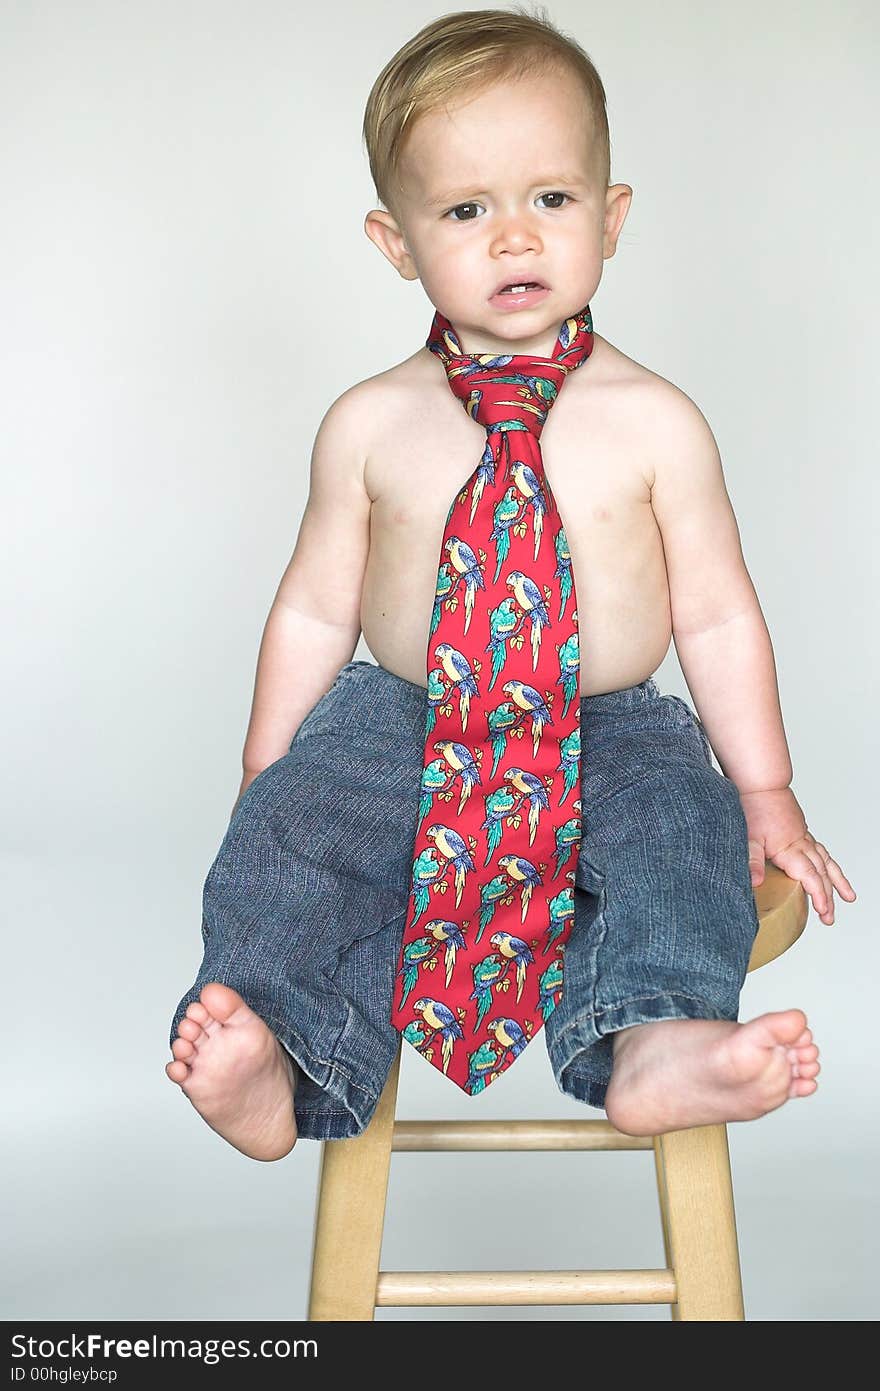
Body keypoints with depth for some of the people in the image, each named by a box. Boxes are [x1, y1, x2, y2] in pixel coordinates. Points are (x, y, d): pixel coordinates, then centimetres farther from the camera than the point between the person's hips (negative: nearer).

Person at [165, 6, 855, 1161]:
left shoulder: (655, 423, -2)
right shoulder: (370, 426, 1)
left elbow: (716, 614, 3)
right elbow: (314, 610, 8)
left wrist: (766, 795, 5)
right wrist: (260, 787, 8)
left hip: (608, 732, 0)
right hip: (402, 720, 1)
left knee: (678, 823, -29)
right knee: (293, 828, -23)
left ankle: (654, 1045, -40)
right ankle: (276, 1065, -28)